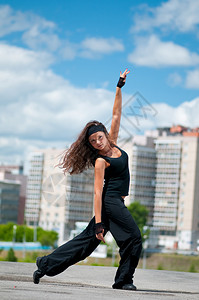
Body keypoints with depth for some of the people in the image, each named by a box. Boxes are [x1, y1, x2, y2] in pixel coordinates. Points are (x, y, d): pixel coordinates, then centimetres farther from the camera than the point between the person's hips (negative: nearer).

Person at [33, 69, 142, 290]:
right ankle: (124, 279, -3)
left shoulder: (113, 144, 6)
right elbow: (98, 192, -19)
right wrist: (98, 222, -24)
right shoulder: (100, 161, -14)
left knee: (88, 239, 9)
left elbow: (116, 114, 10)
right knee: (133, 237, -9)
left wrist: (120, 86, 5)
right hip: (110, 200, -8)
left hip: (116, 202, 8)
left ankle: (46, 264, 13)